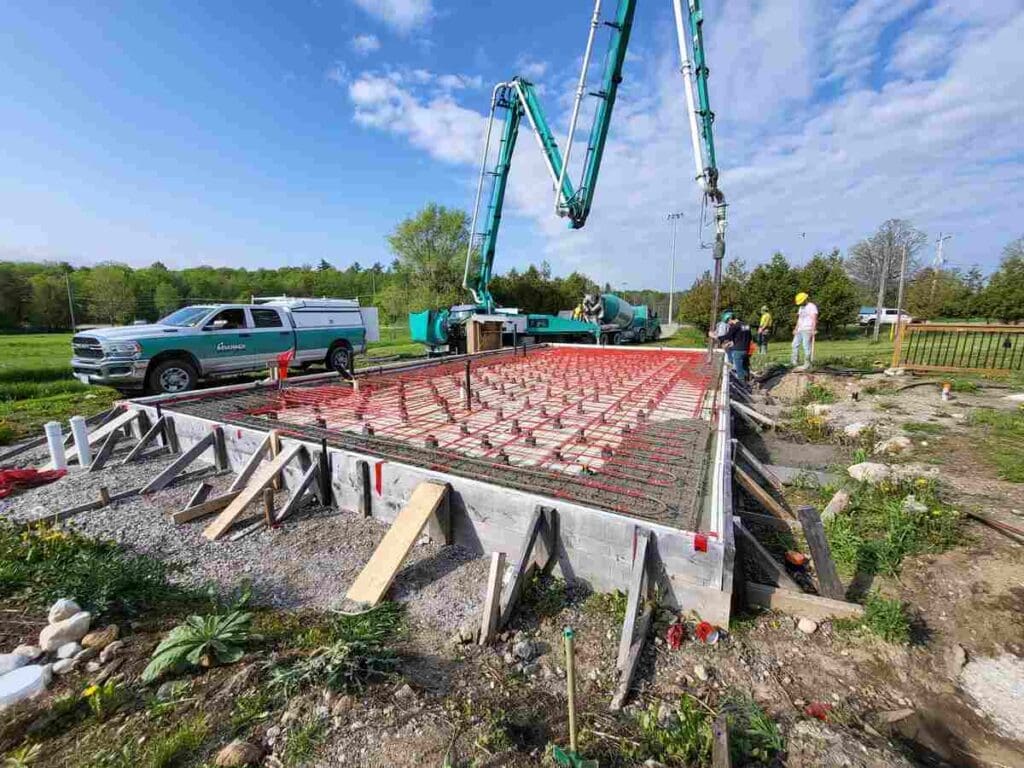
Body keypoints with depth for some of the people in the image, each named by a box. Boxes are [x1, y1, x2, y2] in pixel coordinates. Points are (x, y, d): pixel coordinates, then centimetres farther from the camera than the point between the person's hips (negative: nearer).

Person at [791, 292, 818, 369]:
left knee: (806, 347, -8)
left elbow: (814, 318, -15)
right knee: (795, 345, 5)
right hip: (800, 330, 8)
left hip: (807, 330, -8)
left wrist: (813, 330, -22)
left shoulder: (812, 306, -7)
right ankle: (795, 361, 9)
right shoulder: (801, 308, 19)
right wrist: (796, 329, 17)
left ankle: (807, 364, -5)